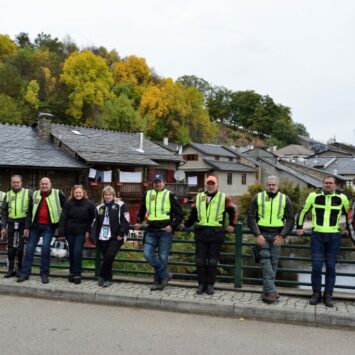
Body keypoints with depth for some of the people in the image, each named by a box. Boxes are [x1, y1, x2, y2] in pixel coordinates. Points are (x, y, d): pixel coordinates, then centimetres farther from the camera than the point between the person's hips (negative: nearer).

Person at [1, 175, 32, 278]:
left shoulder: (28, 193, -1)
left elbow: (30, 211, -5)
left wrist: (27, 227, -11)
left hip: (23, 223, -3)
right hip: (11, 223, 3)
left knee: (20, 247, 0)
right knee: (10, 247, 7)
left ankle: (20, 268, 13)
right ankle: (11, 269, 17)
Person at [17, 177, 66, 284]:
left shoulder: (58, 194, -3)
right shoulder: (35, 194, 8)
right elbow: (30, 210, 11)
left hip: (49, 226, -4)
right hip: (35, 225, 4)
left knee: (45, 247, -11)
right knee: (29, 248, 3)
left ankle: (44, 274, 2)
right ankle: (25, 273, 12)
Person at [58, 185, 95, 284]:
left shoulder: (89, 204, -3)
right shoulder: (68, 203, -1)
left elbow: (92, 219, 3)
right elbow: (63, 218, -3)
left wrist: (88, 231, -4)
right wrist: (61, 232, -8)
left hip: (81, 232, -2)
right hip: (70, 232, 2)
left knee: (77, 252, -11)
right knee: (71, 252, 10)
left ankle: (77, 274, -2)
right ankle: (72, 272, 24)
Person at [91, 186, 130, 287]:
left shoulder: (120, 205, 1)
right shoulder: (99, 208, 17)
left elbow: (125, 221, -5)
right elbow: (95, 223, 18)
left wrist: (121, 234, -12)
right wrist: (94, 235, 6)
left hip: (115, 238, -4)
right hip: (102, 237, 4)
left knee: (109, 257, -13)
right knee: (106, 258, 5)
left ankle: (102, 276, 3)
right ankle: (108, 278, 18)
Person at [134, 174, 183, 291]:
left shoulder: (170, 195, 0)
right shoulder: (147, 195, 13)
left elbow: (179, 213, 0)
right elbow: (142, 210, 30)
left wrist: (172, 226, -11)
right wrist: (139, 222, 21)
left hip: (165, 231, -4)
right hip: (151, 231, 4)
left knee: (163, 257, 0)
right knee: (148, 254, -9)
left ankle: (158, 281, 12)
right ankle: (165, 275, 4)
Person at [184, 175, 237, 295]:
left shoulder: (224, 198, 5)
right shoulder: (198, 198, 12)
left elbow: (233, 211, 15)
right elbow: (193, 214, 18)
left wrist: (232, 225, 11)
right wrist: (185, 224, 11)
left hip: (216, 233, -2)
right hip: (201, 232, 2)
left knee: (213, 261, 3)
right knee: (200, 260, 3)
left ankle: (210, 284, 12)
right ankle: (201, 284, 14)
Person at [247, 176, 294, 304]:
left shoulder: (285, 199, 6)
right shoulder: (258, 198, 4)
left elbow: (290, 219, 6)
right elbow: (251, 217, 1)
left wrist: (282, 235, -5)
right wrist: (257, 234, -10)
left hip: (277, 235, 1)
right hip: (262, 234, -1)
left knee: (273, 263, 3)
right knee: (265, 261, -12)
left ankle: (267, 292, 12)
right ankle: (271, 291, -16)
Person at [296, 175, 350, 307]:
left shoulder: (341, 198, 2)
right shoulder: (314, 196, 1)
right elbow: (303, 211, 13)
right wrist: (299, 227, 15)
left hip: (334, 237, 1)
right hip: (317, 236, 0)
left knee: (330, 267, 4)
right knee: (316, 266, -3)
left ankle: (328, 295, 12)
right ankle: (316, 294, 9)